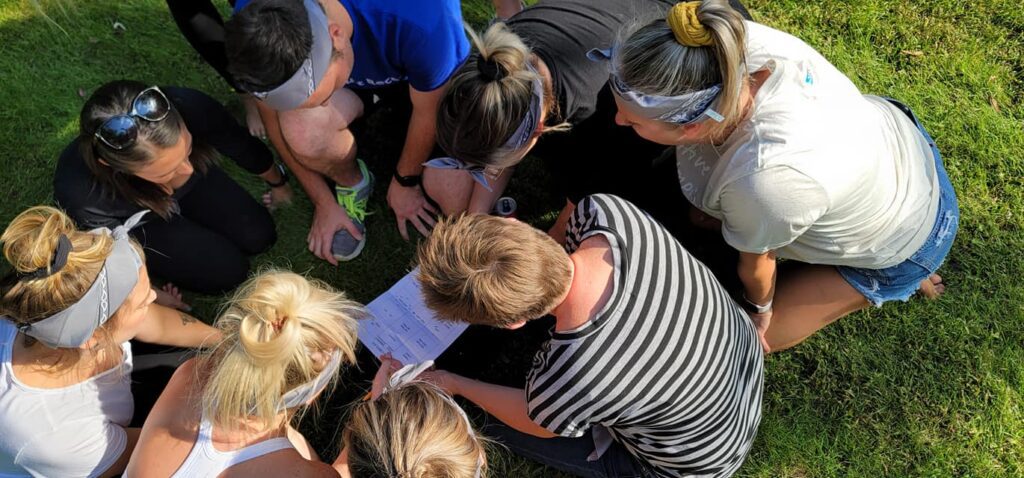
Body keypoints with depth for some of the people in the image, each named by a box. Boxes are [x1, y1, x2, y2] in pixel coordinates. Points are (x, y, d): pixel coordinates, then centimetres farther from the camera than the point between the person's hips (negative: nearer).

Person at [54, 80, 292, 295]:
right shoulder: (80, 193, -44)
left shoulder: (189, 108, -39)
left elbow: (243, 146, -16)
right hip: (133, 221, -3)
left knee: (259, 236, 4)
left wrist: (279, 184, 4)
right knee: (227, 271, -11)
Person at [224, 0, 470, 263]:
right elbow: (274, 119, -14)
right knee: (301, 127, -31)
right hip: (357, 82, 2)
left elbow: (429, 111, -22)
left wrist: (405, 183, -7)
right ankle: (350, 184, 2)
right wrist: (324, 203, -7)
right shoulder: (255, 23, -31)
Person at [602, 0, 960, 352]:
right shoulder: (742, 41, -30)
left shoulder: (761, 181, -46)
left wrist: (759, 308, -1)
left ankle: (901, 280, 14)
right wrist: (719, 204, 9)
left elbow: (756, 266, -22)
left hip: (908, 241, -6)